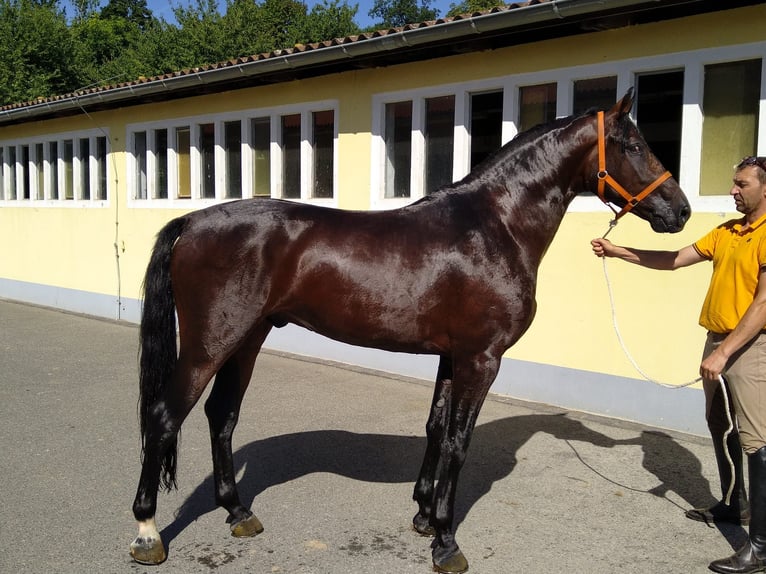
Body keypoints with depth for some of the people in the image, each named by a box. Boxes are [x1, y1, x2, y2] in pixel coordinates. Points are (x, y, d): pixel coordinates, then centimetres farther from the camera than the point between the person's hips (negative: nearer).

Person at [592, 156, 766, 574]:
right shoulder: (724, 233, 11)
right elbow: (672, 260, 14)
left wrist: (724, 353, -25)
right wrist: (616, 251, 8)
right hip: (717, 340, 9)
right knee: (720, 430, 19)